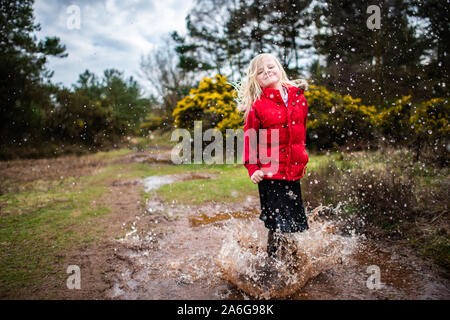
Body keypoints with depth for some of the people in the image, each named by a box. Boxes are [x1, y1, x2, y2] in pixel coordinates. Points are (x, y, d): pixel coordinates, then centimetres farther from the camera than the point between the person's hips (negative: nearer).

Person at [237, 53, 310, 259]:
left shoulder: (298, 97, 8)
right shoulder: (258, 106, -5)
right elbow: (249, 138, -2)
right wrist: (252, 168, -10)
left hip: (293, 170, 5)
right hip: (270, 172, -4)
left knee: (293, 221, 13)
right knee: (278, 224, -1)